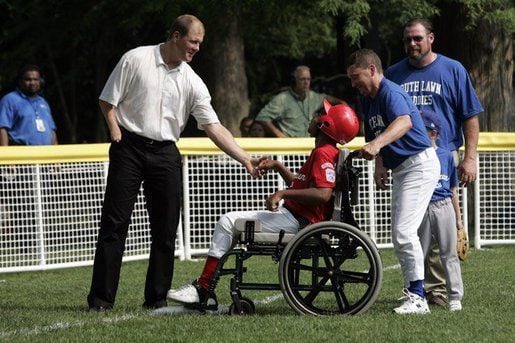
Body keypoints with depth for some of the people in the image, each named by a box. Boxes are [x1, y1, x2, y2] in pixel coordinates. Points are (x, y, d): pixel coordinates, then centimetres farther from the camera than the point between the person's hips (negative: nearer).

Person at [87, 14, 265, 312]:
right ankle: (101, 298, -5)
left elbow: (214, 127, 1)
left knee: (166, 229, 1)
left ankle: (157, 298, 10)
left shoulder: (192, 82, 5)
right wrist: (115, 130, -11)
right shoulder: (136, 60, -3)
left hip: (165, 153, 4)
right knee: (114, 223, -6)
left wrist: (245, 159, -9)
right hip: (129, 147, -4)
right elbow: (108, 100, 3)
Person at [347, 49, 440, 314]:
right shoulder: (367, 100, 13)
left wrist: (377, 144, -54)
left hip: (420, 164, -11)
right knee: (399, 236, 12)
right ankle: (413, 292, 18)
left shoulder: (390, 93, -18)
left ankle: (417, 298, -17)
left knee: (404, 231, -19)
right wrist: (379, 166, 2)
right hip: (400, 169, 11)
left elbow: (404, 122, -38)